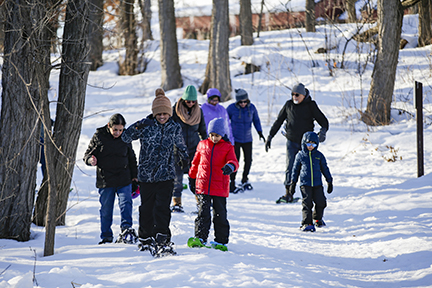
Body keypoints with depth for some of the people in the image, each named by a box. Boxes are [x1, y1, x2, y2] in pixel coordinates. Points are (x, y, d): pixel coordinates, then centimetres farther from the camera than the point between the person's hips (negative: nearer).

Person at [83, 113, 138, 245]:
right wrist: (91, 160, -22)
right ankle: (106, 237, 15)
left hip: (124, 180, 1)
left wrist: (134, 176, 14)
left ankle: (126, 229, -17)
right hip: (105, 180, -1)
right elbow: (87, 154, 2)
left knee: (126, 203, -15)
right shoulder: (98, 137, -3)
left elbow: (132, 158, 16)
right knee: (105, 209, 5)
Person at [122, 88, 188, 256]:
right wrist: (136, 129, -24)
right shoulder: (146, 125, -4)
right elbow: (125, 138, -5)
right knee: (146, 209, 9)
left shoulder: (175, 128, 2)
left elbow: (180, 145, 22)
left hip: (166, 175, 0)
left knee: (162, 208, -10)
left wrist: (185, 159, 38)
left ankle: (162, 240, -5)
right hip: (146, 175, 0)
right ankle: (145, 239, 24)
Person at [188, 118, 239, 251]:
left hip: (220, 188, -1)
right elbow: (196, 162, 22)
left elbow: (233, 161, -13)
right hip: (203, 186, 1)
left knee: (220, 215, 6)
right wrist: (192, 177, 29)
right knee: (203, 213, -5)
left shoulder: (227, 147, 1)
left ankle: (220, 241, 15)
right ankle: (200, 238, -6)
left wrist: (230, 166, -36)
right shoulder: (202, 145, 9)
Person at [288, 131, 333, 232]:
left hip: (317, 184, 2)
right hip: (305, 184, -2)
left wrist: (330, 181, 14)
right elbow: (295, 170, 11)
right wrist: (293, 182, 10)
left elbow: (325, 169, 14)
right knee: (307, 203, -10)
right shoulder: (300, 155, 3)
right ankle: (307, 223, -9)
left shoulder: (319, 155, 6)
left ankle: (317, 218, 28)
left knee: (321, 202, 2)